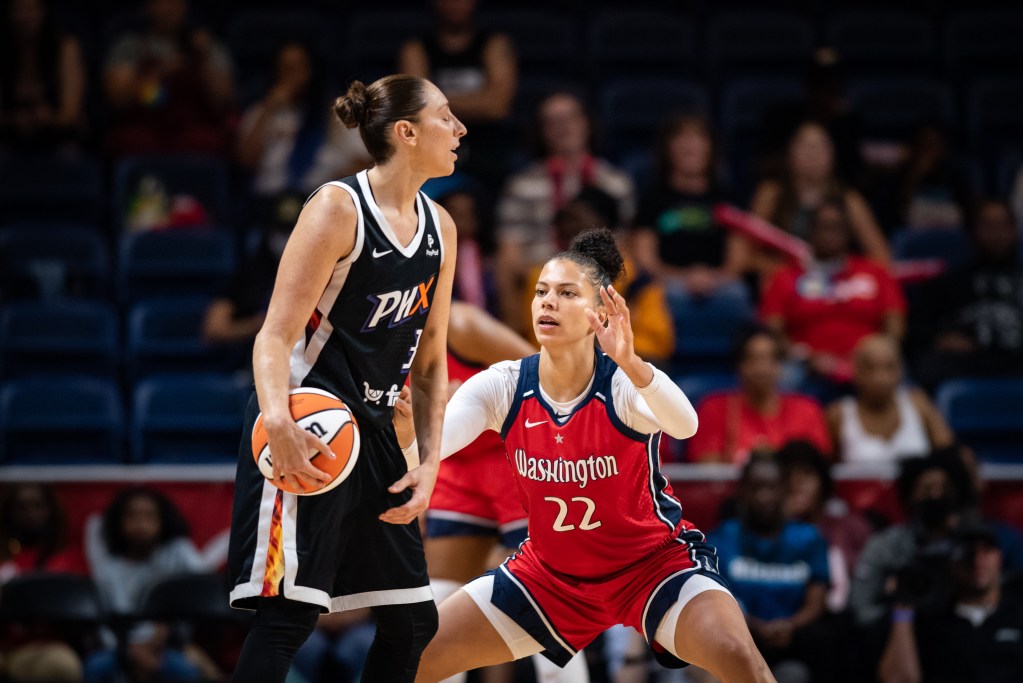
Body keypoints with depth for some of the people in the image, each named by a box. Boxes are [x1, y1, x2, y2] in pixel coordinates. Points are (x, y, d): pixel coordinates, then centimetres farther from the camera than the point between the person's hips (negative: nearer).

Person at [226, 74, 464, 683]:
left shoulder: (439, 227, 10)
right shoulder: (339, 208, -11)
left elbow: (431, 362, 17)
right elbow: (277, 335, -17)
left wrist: (430, 465, 7)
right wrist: (279, 422, -34)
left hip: (374, 429, 8)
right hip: (307, 429, -8)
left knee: (412, 620, 8)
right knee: (290, 610, -16)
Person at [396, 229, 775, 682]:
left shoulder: (623, 383, -23)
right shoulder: (504, 386, -13)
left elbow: (685, 425, -45)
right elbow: (423, 447, -27)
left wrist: (630, 363, -63)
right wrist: (405, 426, -51)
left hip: (652, 563, -4)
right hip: (550, 573, 4)